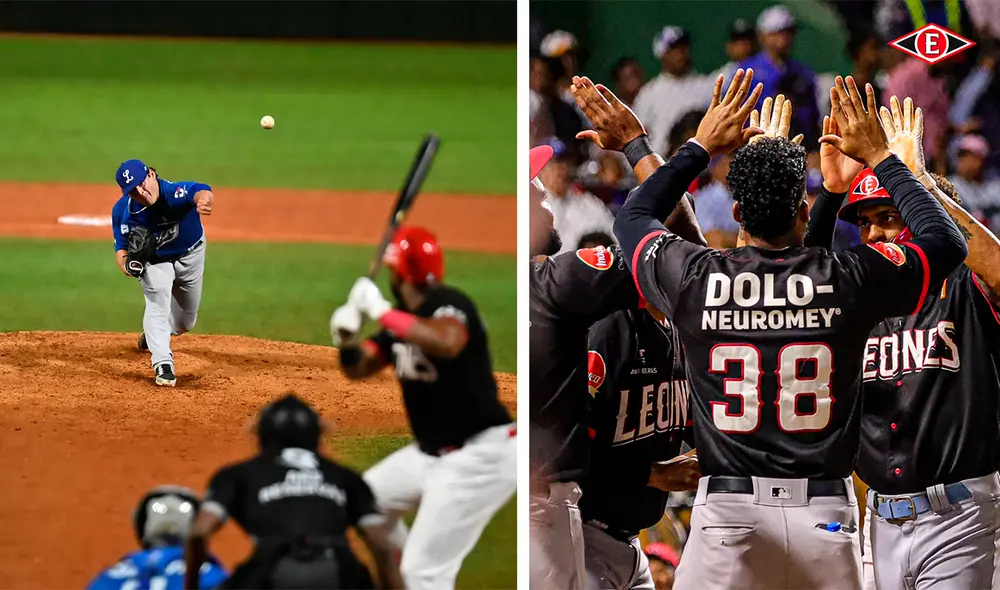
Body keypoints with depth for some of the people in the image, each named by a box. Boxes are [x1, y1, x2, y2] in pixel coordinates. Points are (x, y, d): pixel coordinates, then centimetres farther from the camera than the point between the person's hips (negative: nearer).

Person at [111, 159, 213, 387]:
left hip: (190, 255, 0)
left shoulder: (174, 193, -43)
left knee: (185, 322, 16)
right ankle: (163, 364, -22)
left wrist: (203, 200, -93)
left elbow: (201, 192, -67)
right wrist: (126, 264, -39)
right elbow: (121, 247, -15)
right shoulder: (123, 211, -28)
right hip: (154, 261, 0)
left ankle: (152, 334, 48)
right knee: (157, 303, -27)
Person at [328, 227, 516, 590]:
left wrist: (382, 312, -35)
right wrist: (346, 340, -7)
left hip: (479, 456, -10)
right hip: (432, 452, 10)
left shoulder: (447, 304, -19)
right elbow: (358, 368, 15)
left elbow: (447, 342, -43)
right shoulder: (402, 319, 8)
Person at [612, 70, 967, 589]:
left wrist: (700, 147, 27)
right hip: (825, 515, 0)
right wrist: (880, 157, 20)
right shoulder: (850, 279, -4)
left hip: (728, 515, 0)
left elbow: (633, 217, 21)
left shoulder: (695, 279, -2)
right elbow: (947, 241, 14)